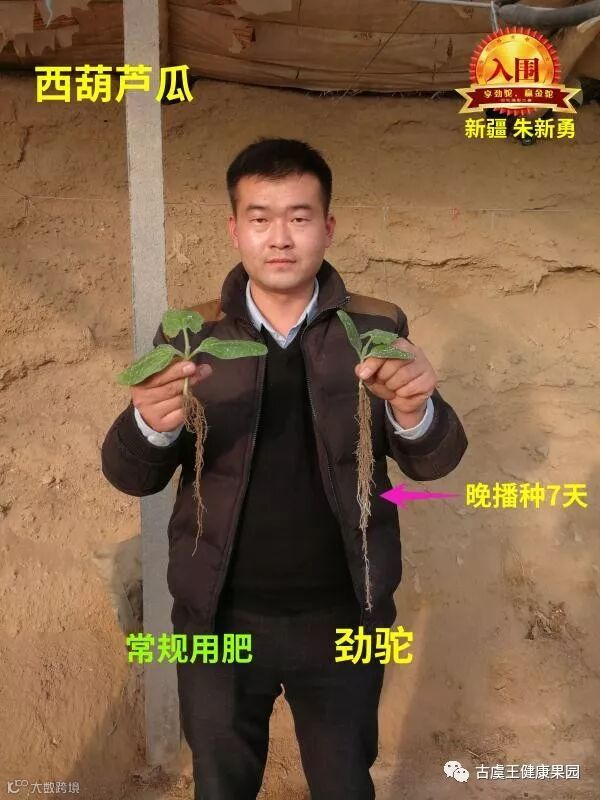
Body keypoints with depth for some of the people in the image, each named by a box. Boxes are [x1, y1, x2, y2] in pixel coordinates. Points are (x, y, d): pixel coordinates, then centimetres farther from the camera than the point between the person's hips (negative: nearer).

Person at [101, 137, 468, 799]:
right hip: (219, 618, 1)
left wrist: (416, 412, -36)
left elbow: (434, 461, -12)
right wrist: (150, 424, -32)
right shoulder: (189, 335, -6)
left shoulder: (376, 328, -7)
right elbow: (131, 477, -9)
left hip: (342, 619, 0)